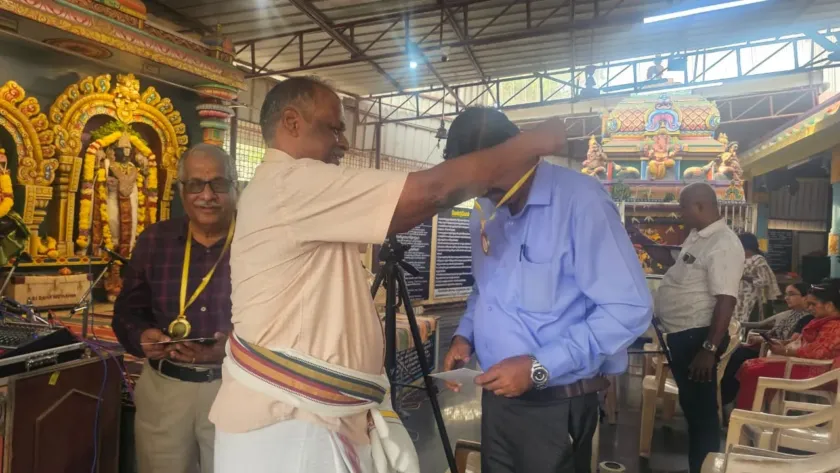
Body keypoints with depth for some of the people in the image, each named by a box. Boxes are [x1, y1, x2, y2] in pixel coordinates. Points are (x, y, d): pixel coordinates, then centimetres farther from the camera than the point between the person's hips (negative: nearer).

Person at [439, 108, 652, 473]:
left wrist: (539, 367, -24)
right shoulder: (485, 210, 6)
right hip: (496, 396, 7)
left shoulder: (580, 199, -19)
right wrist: (465, 335, 2)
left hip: (556, 405, -7)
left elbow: (629, 309, -22)